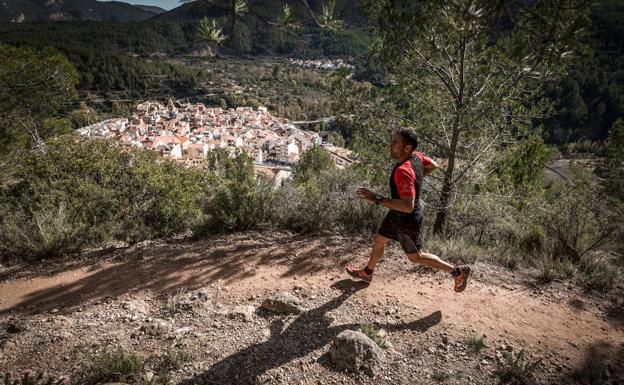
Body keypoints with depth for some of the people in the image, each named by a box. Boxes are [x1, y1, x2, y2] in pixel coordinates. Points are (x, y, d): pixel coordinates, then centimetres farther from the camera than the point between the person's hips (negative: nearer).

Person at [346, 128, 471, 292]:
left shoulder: (403, 171, -37)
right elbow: (433, 165, 9)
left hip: (408, 220, -9)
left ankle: (457, 271, 27)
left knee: (416, 256, 13)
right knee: (378, 241, 23)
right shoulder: (416, 156, -11)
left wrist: (376, 199, -41)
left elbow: (408, 206, -42)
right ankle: (367, 272, 46)